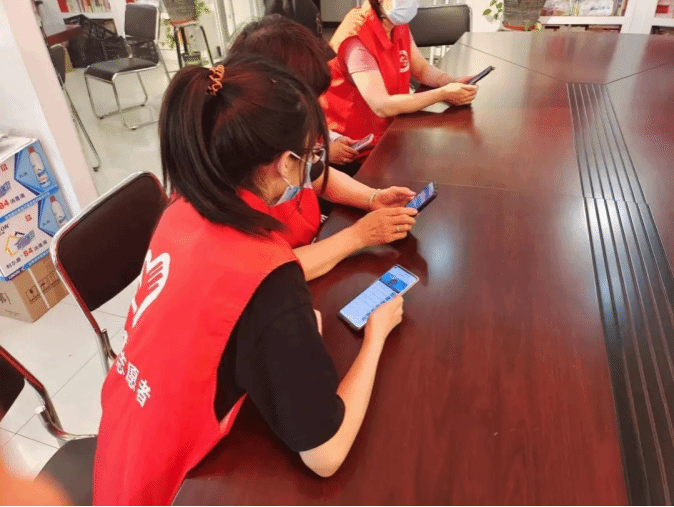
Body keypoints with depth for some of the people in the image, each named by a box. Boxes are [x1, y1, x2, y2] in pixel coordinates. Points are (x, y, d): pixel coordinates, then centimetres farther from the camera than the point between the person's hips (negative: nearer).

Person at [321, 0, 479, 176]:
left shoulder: (399, 25, 1)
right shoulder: (356, 38, -24)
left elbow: (422, 69, 10)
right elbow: (382, 106, -31)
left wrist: (452, 82, -12)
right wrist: (444, 93, -27)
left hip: (390, 132, 8)